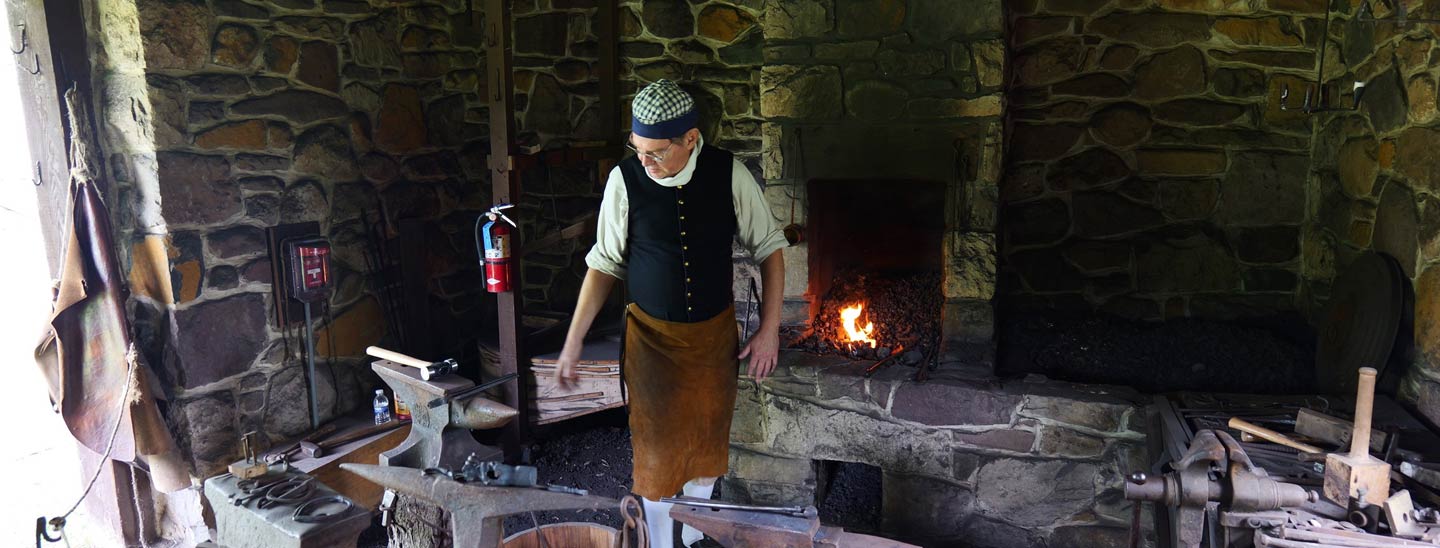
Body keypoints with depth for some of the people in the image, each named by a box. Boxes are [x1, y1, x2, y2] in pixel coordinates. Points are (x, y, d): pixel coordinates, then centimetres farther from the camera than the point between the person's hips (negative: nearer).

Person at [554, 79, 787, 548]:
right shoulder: (625, 180, -16)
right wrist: (573, 342, -4)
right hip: (651, 335, -1)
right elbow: (604, 263, -5)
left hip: (715, 333, 2)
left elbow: (768, 249, -3)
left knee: (708, 440, 17)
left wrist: (769, 330, -6)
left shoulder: (729, 174, -15)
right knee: (656, 447, 7)